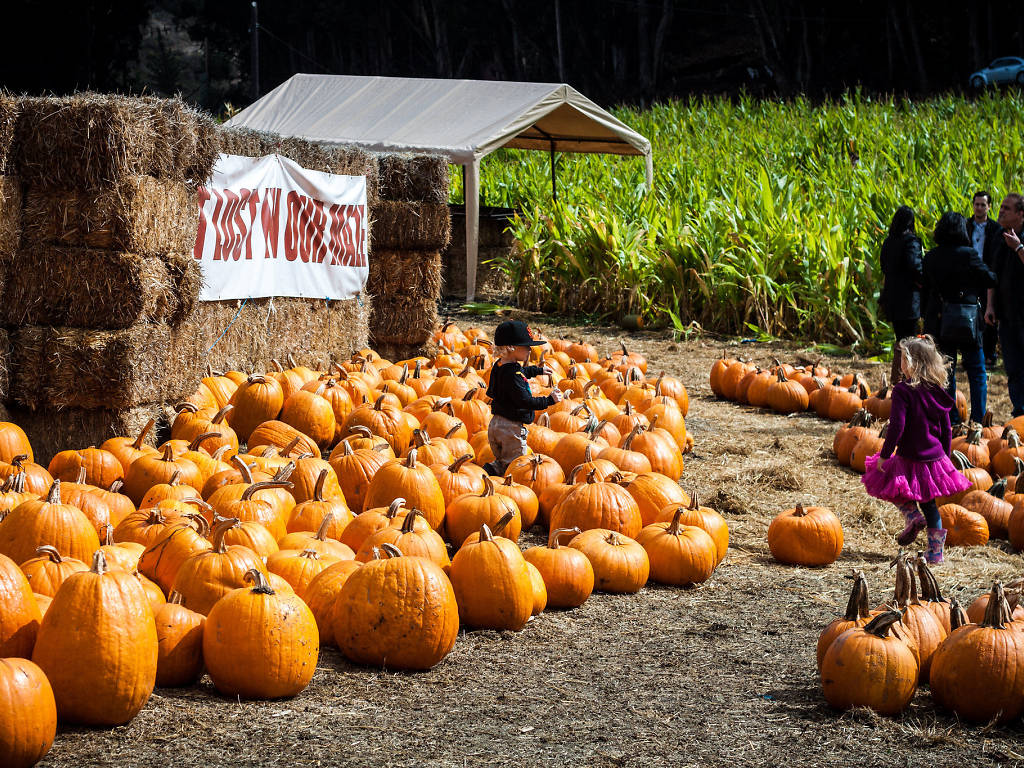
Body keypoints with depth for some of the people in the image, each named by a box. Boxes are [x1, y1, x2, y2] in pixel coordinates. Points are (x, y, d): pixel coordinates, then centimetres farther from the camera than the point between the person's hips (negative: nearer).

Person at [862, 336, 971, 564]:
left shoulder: (903, 391, -16)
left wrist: (884, 455, -11)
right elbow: (946, 429, 9)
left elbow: (897, 427, -20)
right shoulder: (937, 392, 3)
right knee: (928, 503, 16)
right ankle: (935, 552, 16)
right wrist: (944, 457, 20)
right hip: (935, 458, 6)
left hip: (910, 460, -6)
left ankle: (913, 516, -4)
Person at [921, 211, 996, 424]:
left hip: (938, 321, 4)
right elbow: (990, 279, -10)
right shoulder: (968, 254, -14)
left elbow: (925, 289, 6)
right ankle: (978, 420, 5)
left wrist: (928, 317, 14)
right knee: (977, 373, 9)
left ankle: (949, 419, 15)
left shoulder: (930, 257, 1)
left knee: (945, 372, 13)